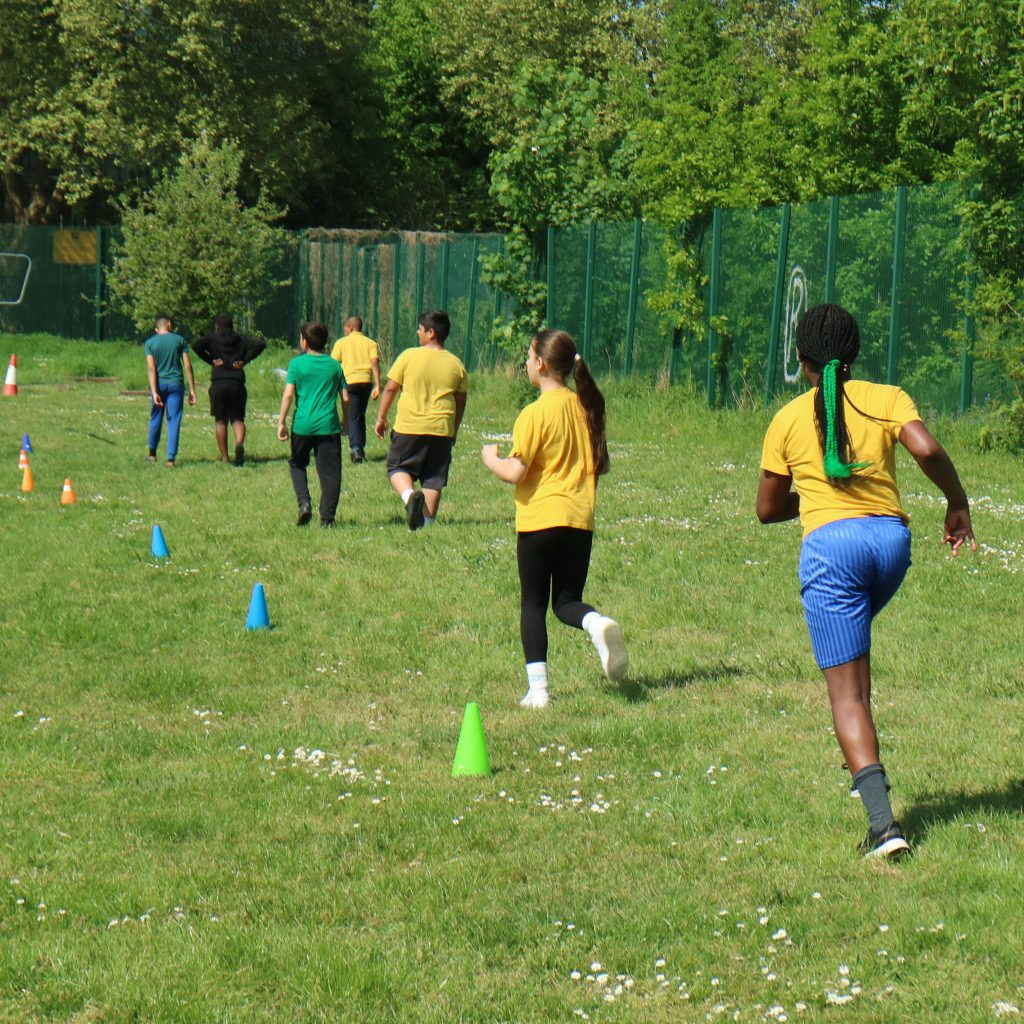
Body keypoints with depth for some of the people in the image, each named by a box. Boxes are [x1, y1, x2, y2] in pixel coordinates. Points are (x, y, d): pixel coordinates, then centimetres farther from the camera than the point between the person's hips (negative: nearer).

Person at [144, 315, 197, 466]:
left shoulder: (150, 342, 0)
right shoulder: (179, 340, 0)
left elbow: (151, 368, -9)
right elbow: (187, 365, -3)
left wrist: (154, 392, -13)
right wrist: (192, 390, 0)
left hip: (159, 384, 1)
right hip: (176, 384, -1)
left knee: (155, 418, 17)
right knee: (174, 421, 1)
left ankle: (152, 453, 29)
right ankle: (171, 458, -5)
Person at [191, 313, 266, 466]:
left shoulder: (213, 339, 4)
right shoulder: (242, 339, 10)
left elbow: (196, 345, -14)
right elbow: (261, 344, -1)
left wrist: (210, 360, -5)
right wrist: (245, 360, 1)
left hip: (218, 384, -1)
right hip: (237, 383, 2)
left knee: (220, 421, 8)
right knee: (238, 418, 7)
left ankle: (224, 457, 5)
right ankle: (239, 443, -23)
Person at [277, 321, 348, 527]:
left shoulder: (297, 363, -1)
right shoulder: (335, 365, 7)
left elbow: (288, 395, -8)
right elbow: (345, 398, 8)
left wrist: (281, 422, -4)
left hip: (302, 425, -1)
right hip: (328, 425, 1)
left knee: (297, 464, 20)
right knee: (329, 472, 4)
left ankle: (304, 502, 1)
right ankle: (327, 517, 2)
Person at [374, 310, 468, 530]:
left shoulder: (409, 357, -5)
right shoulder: (456, 364, 5)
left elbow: (390, 388, -2)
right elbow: (461, 403, 12)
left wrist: (381, 418, 10)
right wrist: (454, 432, 23)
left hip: (409, 427, -3)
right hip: (441, 429, 3)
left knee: (398, 467, 10)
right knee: (433, 479, 8)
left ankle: (409, 495, -18)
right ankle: (428, 520, 5)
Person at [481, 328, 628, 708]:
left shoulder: (535, 413, -12)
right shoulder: (586, 407, 6)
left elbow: (515, 473, -16)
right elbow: (602, 465, 13)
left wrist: (491, 458, 3)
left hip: (539, 518, -5)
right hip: (580, 519, 5)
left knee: (533, 604, 7)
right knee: (567, 601, 13)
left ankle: (537, 688, 2)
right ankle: (597, 624, -21)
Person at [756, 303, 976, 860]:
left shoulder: (788, 419, 8)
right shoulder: (886, 398, 8)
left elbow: (767, 509, 12)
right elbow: (927, 450, -11)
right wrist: (957, 503, 4)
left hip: (830, 543, -3)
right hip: (891, 537, 3)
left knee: (846, 690, -3)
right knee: (852, 644, 32)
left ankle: (883, 821, -16)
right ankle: (866, 770, 27)